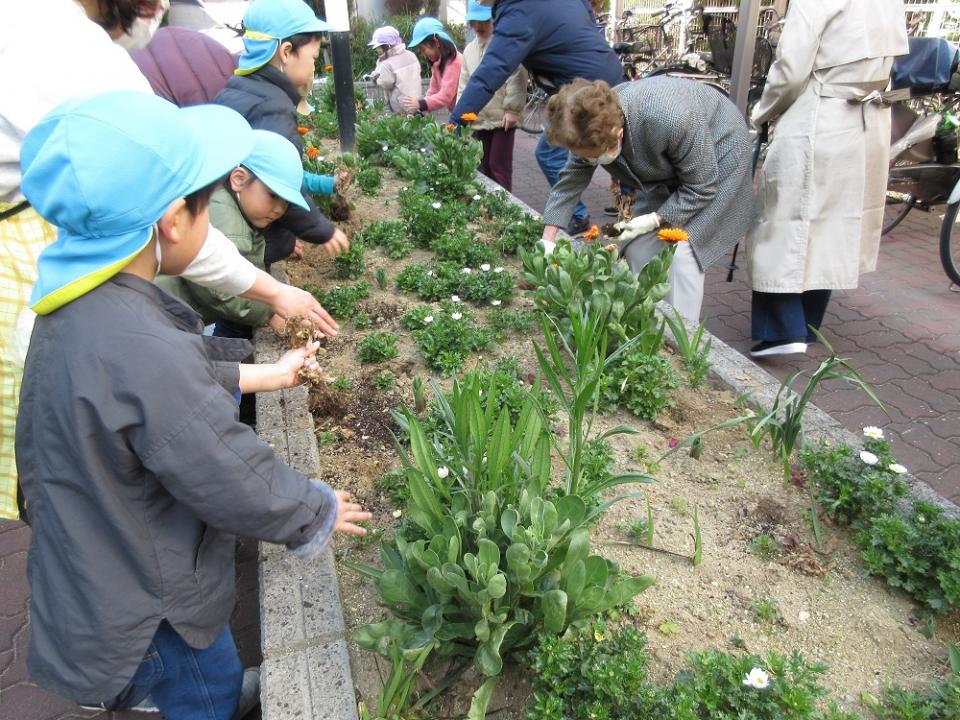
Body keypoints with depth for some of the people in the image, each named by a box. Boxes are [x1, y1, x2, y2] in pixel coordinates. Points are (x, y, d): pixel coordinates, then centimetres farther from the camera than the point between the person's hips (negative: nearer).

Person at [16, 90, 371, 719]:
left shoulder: (80, 306, -8)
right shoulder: (145, 354, -39)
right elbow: (239, 486, -29)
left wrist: (267, 375, 16)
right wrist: (320, 512, -11)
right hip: (148, 611, -7)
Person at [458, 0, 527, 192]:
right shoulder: (469, 49, 14)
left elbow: (516, 79, -14)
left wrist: (512, 109, -18)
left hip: (502, 117, -7)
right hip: (479, 119, 7)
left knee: (499, 166, -6)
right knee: (484, 166, 12)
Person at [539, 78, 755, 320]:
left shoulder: (670, 120, -41)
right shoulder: (591, 128, -23)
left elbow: (702, 187, -28)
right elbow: (569, 182, -11)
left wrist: (655, 219, -29)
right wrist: (547, 241, -16)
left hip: (717, 158, -6)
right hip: (666, 168, 6)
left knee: (681, 253, -19)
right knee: (639, 248, -1)